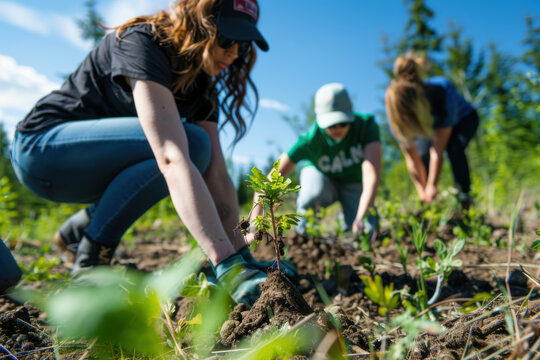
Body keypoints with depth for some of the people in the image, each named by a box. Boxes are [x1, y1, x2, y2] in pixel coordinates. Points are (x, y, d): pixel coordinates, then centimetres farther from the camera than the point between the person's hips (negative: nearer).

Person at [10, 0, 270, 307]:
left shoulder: (201, 85, -1)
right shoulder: (140, 43, -25)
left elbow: (217, 174, -9)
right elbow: (172, 159, -39)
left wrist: (243, 255, -15)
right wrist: (226, 263, -43)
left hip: (91, 163, 8)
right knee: (189, 144, -25)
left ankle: (81, 226, 8)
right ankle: (90, 259, -13)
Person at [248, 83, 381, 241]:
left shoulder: (366, 125, -32)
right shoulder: (309, 140, -34)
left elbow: (372, 175, -42)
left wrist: (360, 218, -55)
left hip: (353, 181, 1)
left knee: (366, 232, -21)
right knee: (315, 192, -39)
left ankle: (349, 216, 15)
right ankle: (303, 214, -3)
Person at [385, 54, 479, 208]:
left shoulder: (443, 92, -44)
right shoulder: (398, 117, -34)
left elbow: (438, 150, -41)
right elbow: (412, 159, -27)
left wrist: (431, 186, -37)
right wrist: (423, 191, -27)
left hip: (463, 119, -2)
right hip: (430, 125, 2)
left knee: (454, 147, -33)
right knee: (422, 154, -27)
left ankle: (464, 196, -14)